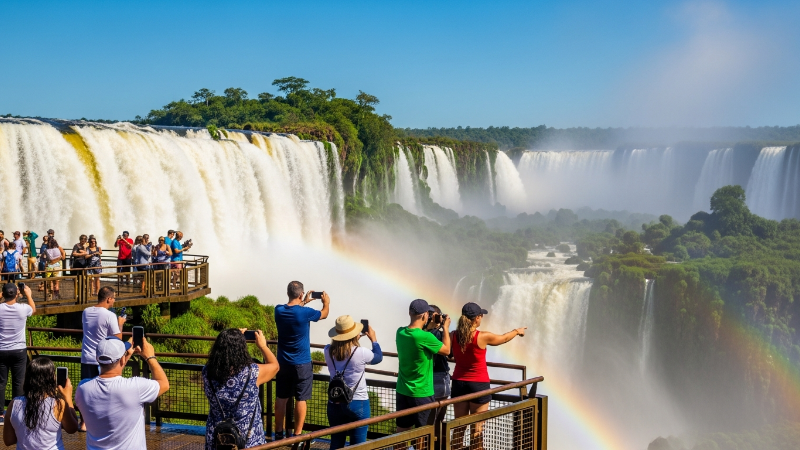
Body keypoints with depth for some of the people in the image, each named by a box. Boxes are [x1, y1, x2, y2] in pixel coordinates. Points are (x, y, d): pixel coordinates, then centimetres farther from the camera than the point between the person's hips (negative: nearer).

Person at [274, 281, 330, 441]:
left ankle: (279, 433, 18)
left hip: (283, 362, 5)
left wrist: (304, 302, 30)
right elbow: (324, 314, 5)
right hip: (301, 364, -5)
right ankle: (297, 435, 5)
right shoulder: (305, 312, -17)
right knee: (300, 399, 2)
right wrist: (326, 302, 24)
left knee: (281, 398, 11)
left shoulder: (279, 311, -5)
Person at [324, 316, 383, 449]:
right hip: (358, 404, -4)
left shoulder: (328, 351, -7)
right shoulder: (360, 353, -18)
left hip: (335, 404, 4)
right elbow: (379, 357, 4)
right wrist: (374, 339, 19)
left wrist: (355, 341, 21)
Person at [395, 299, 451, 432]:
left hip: (402, 391, 6)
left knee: (401, 429, 15)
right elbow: (446, 350, -7)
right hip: (421, 393, -6)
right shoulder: (425, 337, -23)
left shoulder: (400, 332, -3)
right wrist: (446, 328, 4)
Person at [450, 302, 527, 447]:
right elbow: (504, 338, 2)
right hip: (478, 384, -5)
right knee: (477, 428, 3)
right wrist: (517, 331, 22)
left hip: (459, 383, 5)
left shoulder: (454, 335, -6)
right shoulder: (483, 337, -17)